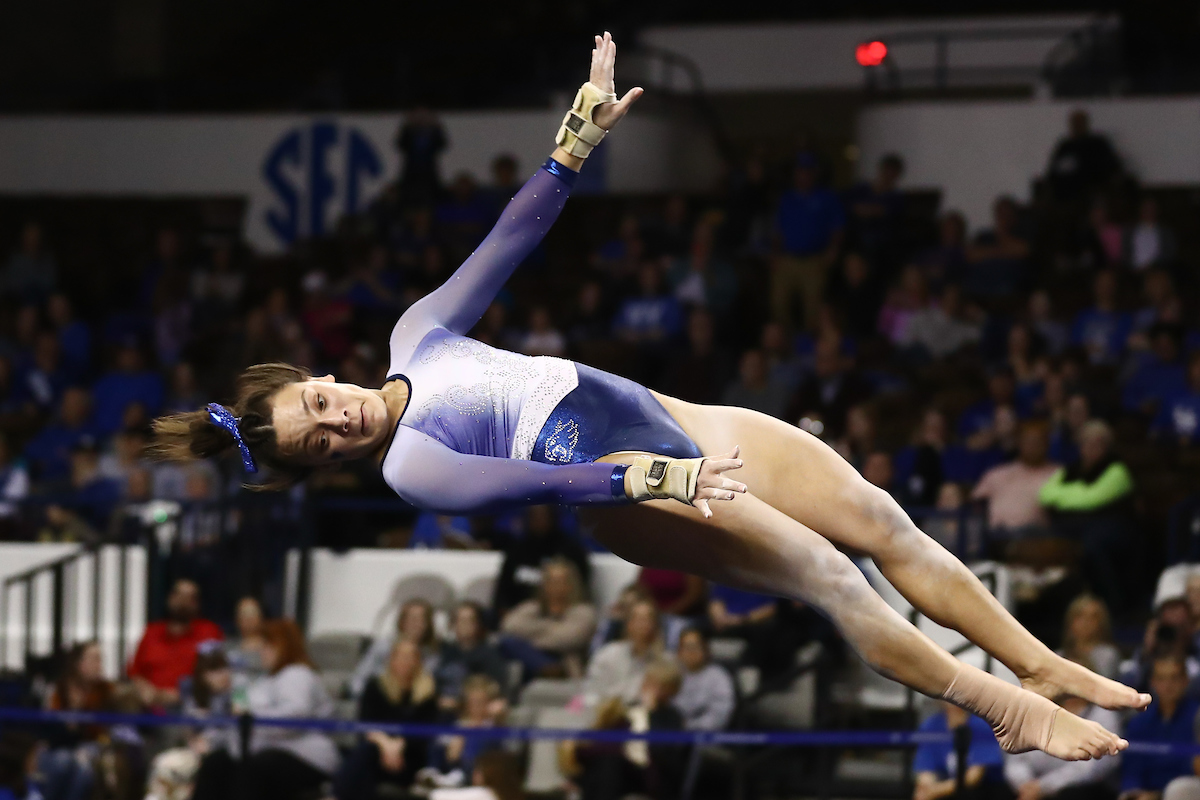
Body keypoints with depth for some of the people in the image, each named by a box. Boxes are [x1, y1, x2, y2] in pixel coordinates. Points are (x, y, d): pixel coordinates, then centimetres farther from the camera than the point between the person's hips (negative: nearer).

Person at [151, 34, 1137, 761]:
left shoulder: (418, 331, 9)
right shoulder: (407, 470, -10)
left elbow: (511, 236, 8)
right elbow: (530, 486, -23)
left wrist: (581, 135, 1)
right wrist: (652, 479, -33)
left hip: (676, 426, 7)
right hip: (633, 491, -7)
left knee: (881, 521, -3)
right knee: (830, 578, -21)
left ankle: (1053, 668, 3)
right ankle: (1005, 709, -12)